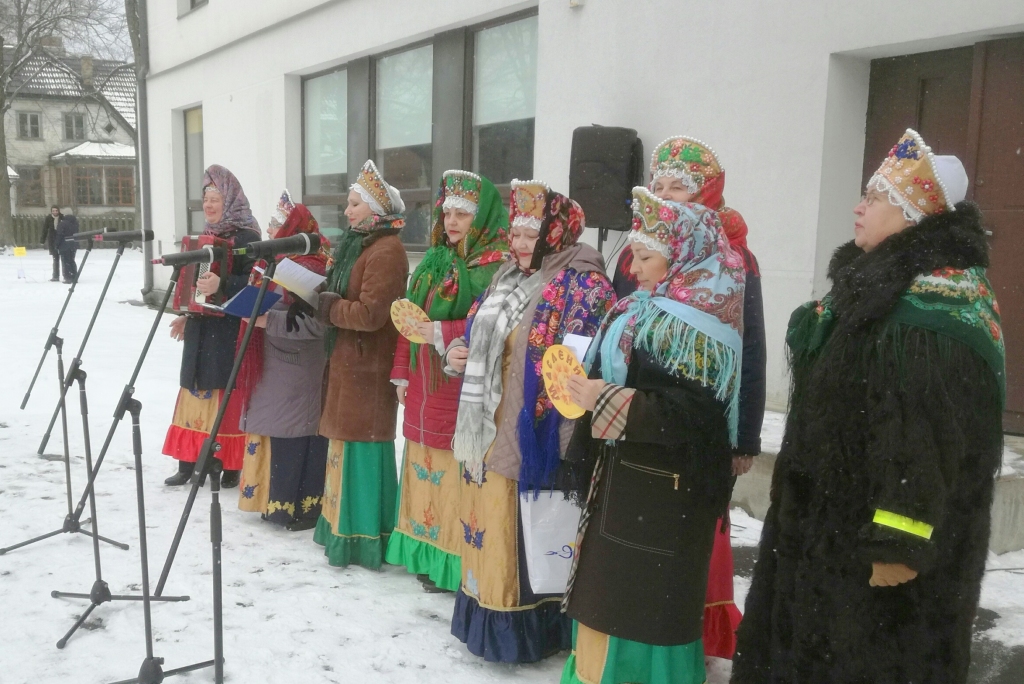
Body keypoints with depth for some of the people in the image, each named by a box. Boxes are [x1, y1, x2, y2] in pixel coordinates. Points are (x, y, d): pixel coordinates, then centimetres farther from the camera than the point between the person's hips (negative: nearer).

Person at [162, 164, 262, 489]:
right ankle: (188, 463, 17)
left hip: (231, 332, -8)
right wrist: (187, 315, 16)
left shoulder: (247, 237, -9)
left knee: (228, 399, -5)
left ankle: (231, 467, 4)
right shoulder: (206, 236, 16)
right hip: (201, 330, 8)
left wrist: (222, 284, -33)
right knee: (196, 395, 10)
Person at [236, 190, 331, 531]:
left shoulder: (311, 268, -17)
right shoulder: (278, 261, 13)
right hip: (273, 372, 9)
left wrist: (269, 321, -25)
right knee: (276, 437, 14)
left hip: (298, 376, -9)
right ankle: (278, 501, 24)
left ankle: (302, 506, 7)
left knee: (294, 441, -3)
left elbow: (317, 323, -25)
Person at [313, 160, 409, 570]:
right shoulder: (356, 243, 16)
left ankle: (362, 538, 2)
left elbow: (370, 313, -22)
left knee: (362, 443, -6)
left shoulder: (386, 251, -15)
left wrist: (325, 306, -11)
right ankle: (345, 525, 25)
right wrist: (318, 301, 2)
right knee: (347, 440, 14)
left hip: (368, 365, -10)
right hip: (347, 359, 10)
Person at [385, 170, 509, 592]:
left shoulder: (495, 265, -10)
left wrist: (440, 333, -20)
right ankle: (429, 556, 25)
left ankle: (458, 566, 8)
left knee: (456, 475, -4)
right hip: (424, 385, 8)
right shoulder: (434, 260, 15)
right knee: (427, 470, 13)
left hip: (463, 388, -8)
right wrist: (402, 372, 14)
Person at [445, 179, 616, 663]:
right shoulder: (506, 280, 15)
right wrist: (458, 356, 7)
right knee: (489, 527, 16)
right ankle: (488, 615, 31)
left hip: (532, 438, -8)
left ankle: (526, 627, 16)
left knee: (523, 534, 0)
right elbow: (481, 344, 25)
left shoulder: (583, 287, -11)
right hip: (487, 433, 8)